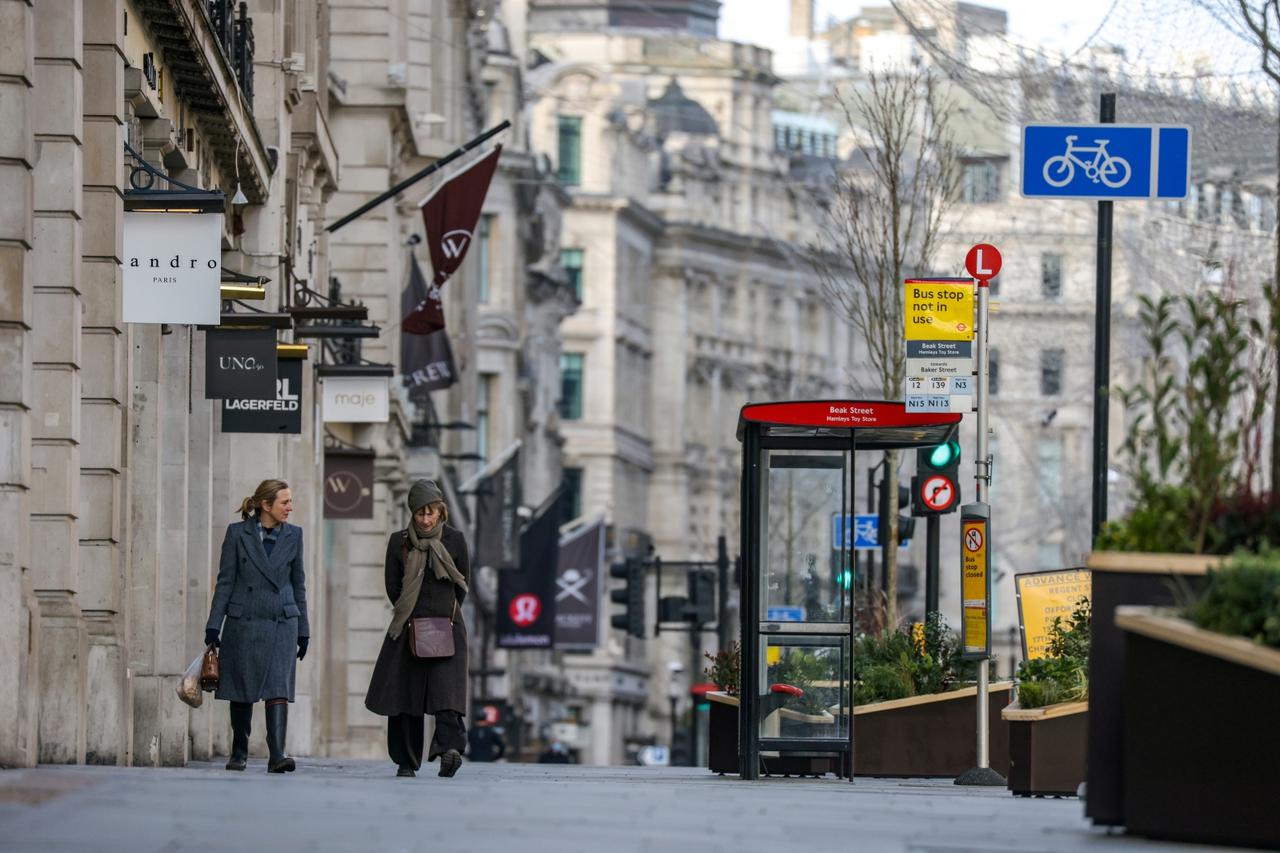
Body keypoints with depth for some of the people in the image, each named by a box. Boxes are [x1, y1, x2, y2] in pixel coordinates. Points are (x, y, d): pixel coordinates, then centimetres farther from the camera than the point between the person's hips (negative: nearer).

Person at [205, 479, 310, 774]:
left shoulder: (293, 535, 7)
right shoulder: (237, 533, -1)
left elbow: (298, 584, 12)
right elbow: (225, 581, 0)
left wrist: (303, 630, 12)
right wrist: (213, 625, -5)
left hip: (281, 623, 1)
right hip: (243, 622, -1)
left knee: (278, 690, -12)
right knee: (241, 693, 6)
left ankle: (277, 756, -19)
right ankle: (239, 753, 21)